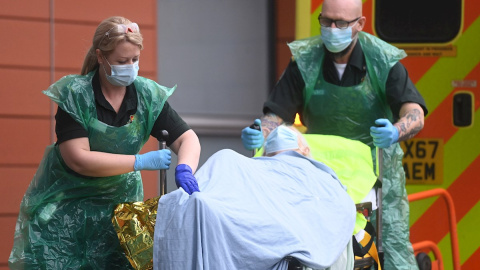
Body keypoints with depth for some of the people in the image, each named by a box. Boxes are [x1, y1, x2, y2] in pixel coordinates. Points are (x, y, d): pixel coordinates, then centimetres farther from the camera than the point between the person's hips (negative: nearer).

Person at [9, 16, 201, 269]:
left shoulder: (148, 96, -4)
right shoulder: (75, 95, -15)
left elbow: (187, 138, -4)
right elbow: (78, 159, -22)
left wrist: (185, 168, -28)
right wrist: (141, 161, -25)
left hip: (119, 203, 3)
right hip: (65, 206, -3)